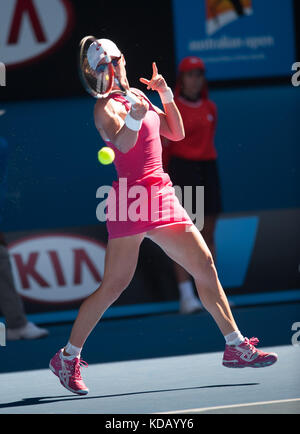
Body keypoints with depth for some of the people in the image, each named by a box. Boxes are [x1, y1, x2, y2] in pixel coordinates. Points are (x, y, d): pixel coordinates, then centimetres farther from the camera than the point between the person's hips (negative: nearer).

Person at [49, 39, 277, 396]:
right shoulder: (106, 106, -5)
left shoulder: (139, 98, 18)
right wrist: (134, 117, -42)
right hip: (131, 197, -8)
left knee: (204, 265, 6)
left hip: (161, 195, 8)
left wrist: (166, 95, 9)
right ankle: (67, 358, 2)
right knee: (113, 286, -9)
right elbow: (120, 142, -24)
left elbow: (176, 133, 21)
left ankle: (236, 346, 10)